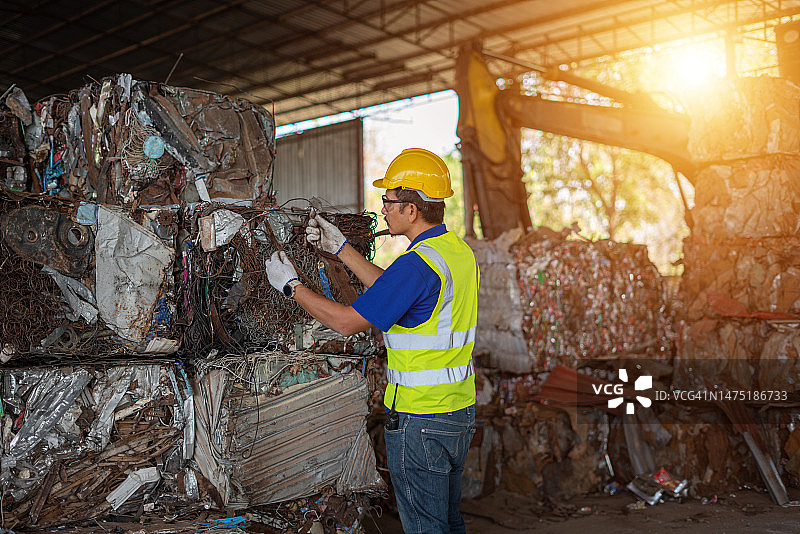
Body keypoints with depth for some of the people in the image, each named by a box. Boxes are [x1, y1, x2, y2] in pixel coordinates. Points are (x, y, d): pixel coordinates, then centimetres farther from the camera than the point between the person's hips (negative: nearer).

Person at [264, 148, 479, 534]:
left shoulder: (417, 263, -23)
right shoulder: (459, 250, 6)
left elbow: (346, 321, -18)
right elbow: (391, 290, 17)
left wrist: (290, 285, -4)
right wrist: (340, 248, 18)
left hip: (419, 421, -9)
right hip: (460, 412, 9)